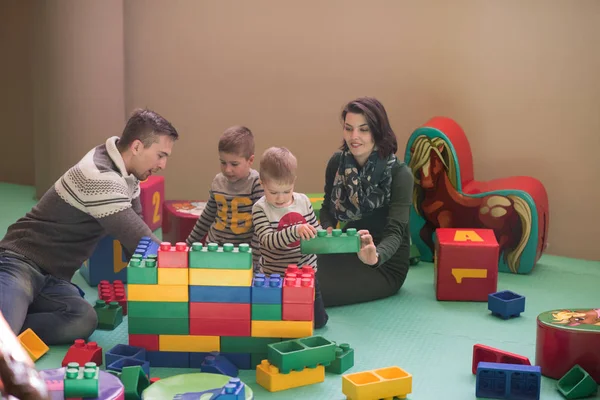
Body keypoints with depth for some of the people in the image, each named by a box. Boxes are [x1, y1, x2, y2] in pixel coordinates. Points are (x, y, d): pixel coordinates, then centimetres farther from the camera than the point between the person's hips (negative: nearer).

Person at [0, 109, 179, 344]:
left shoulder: (127, 174, 5)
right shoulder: (100, 179, -24)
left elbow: (135, 236, 13)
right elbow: (142, 243, -24)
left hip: (51, 277, 9)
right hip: (20, 263, -9)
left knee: (84, 320, -22)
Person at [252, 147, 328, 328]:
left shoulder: (303, 201, -2)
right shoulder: (260, 209, -15)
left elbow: (315, 228, 8)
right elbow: (268, 240, -26)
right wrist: (295, 231, -40)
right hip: (275, 276, -3)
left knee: (318, 321, 10)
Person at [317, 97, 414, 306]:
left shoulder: (400, 173, -20)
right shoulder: (337, 162, -4)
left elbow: (395, 232, -28)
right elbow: (328, 207, 10)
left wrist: (376, 256, -51)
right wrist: (327, 230, -14)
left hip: (386, 264, -5)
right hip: (350, 251, 5)